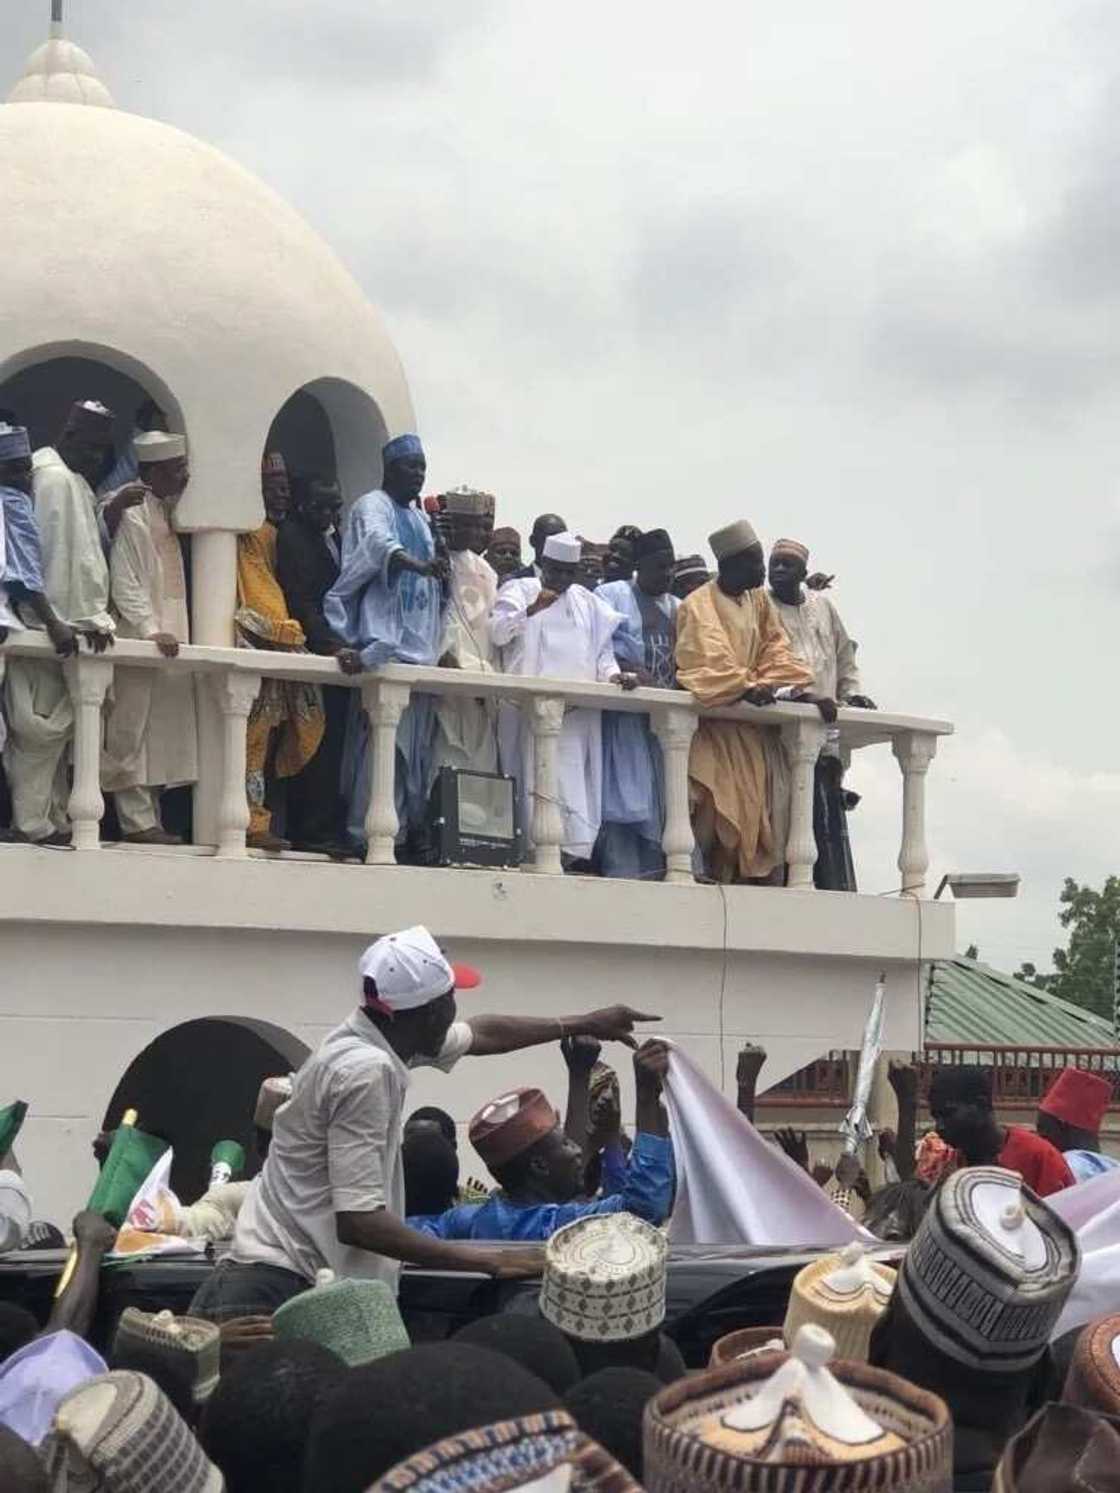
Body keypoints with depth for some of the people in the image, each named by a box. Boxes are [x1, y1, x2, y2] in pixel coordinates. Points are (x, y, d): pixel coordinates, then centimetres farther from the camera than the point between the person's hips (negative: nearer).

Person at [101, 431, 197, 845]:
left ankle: (148, 818, 12)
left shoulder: (168, 516, 16)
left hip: (169, 640, 9)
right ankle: (138, 821, -4)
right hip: (140, 644, -9)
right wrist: (151, 630, -23)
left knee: (160, 735, 8)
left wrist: (176, 633, 12)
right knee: (134, 733, -5)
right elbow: (124, 585, -15)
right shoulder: (132, 518, -9)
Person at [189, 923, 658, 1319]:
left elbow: (483, 1034, 32)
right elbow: (357, 1220, -24)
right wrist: (487, 1261, -20)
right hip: (282, 1290, -10)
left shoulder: (378, 1037, 11)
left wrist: (584, 1024, 43)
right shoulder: (365, 1072, -19)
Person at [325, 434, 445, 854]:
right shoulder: (372, 506, -2)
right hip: (384, 643, -8)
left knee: (416, 739, 4)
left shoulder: (419, 517, 23)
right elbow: (380, 544, -25)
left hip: (421, 646, 8)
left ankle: (408, 827, 6)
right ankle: (369, 831, -15)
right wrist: (420, 566, -44)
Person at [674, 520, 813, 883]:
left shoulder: (759, 601, 13)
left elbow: (775, 648, 11)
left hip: (747, 720, 7)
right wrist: (747, 687, -35)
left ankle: (747, 872, 3)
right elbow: (711, 658, -22)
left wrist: (798, 687, -6)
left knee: (750, 796, 2)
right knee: (716, 796, -16)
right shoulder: (699, 605, -9)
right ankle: (706, 870, -15)